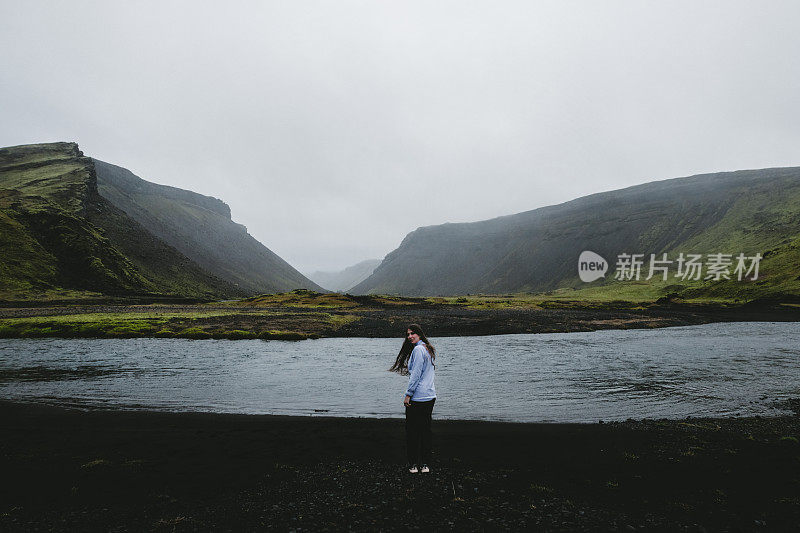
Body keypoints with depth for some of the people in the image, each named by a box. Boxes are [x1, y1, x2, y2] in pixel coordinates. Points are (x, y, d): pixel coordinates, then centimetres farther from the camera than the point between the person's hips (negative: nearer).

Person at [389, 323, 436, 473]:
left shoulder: (418, 349, -13)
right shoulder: (430, 349, 14)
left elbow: (416, 374, -17)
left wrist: (408, 394, -14)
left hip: (417, 398, -9)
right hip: (430, 396, 9)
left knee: (412, 431, 2)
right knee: (426, 429, 11)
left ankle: (413, 464, 8)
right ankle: (425, 464, 16)